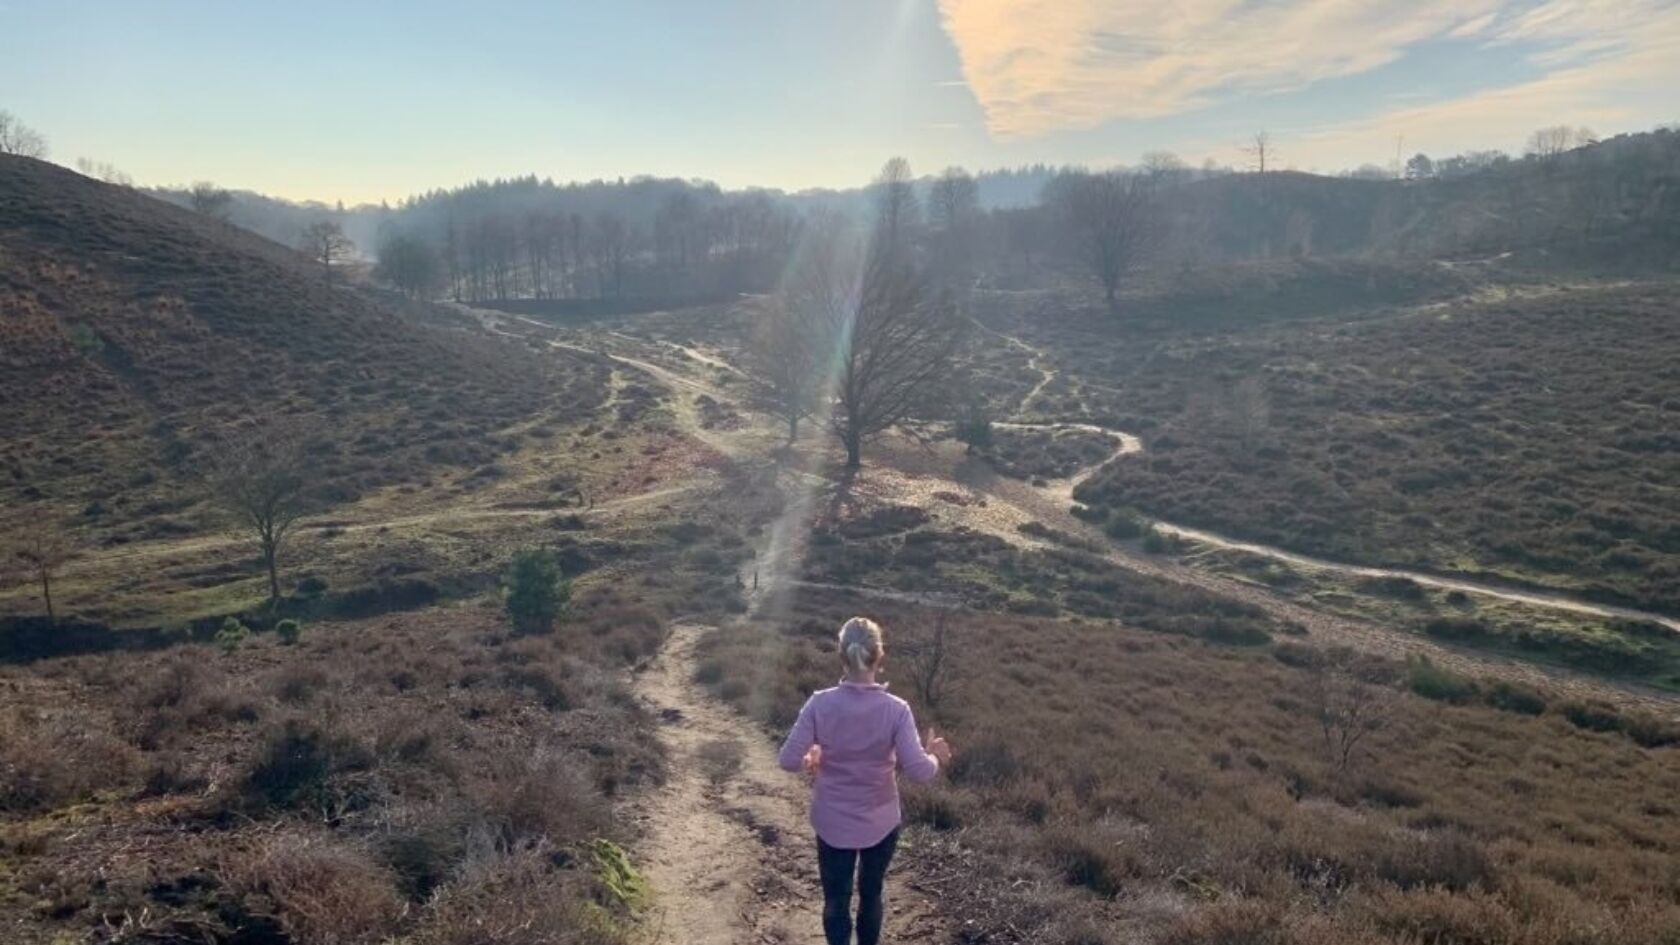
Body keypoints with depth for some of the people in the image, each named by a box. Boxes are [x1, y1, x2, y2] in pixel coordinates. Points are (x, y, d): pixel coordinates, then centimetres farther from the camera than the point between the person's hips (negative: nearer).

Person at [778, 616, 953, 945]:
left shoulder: (820, 704, -17)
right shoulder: (895, 710, -19)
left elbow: (788, 760, -15)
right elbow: (919, 771, -21)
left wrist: (812, 759, 6)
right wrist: (935, 757, 0)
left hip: (833, 824, 0)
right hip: (880, 823, 0)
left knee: (836, 900, 15)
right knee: (870, 895, 22)